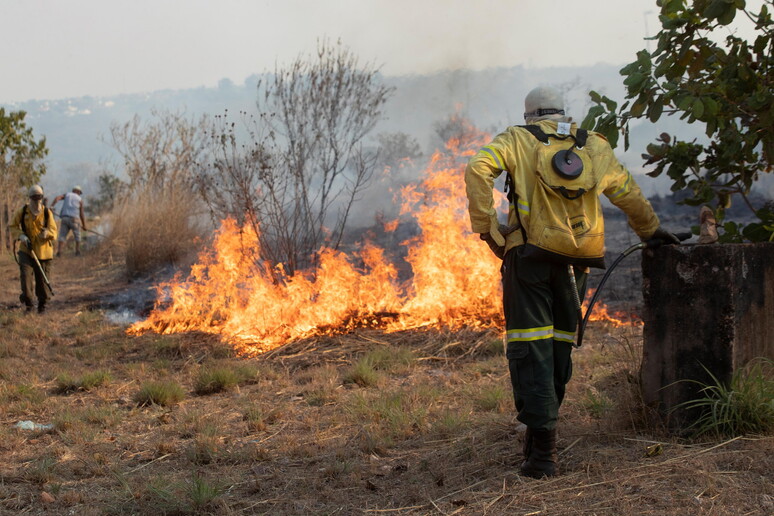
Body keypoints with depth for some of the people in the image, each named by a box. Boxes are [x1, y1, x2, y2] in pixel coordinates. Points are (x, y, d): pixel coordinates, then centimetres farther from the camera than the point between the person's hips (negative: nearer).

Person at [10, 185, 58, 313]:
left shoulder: (47, 212, -3)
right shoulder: (23, 211, -2)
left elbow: (54, 231, -4)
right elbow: (13, 226, 8)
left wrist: (47, 232, -27)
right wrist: (21, 236, -11)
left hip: (43, 251, 0)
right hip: (27, 250, 0)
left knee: (42, 279, 4)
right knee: (26, 274, -14)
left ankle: (42, 305, 24)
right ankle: (28, 304, 3)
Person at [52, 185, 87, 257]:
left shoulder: (67, 195, 20)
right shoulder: (80, 200, 12)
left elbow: (57, 198, -3)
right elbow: (81, 214, 9)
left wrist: (52, 206, -15)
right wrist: (84, 225, 18)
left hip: (64, 218, 2)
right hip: (74, 219, -2)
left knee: (62, 236, -1)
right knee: (77, 235, 18)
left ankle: (59, 252, -19)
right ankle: (77, 252, 17)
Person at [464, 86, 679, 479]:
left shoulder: (517, 140, 8)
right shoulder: (594, 146, 17)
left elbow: (478, 169, -10)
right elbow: (627, 192, 27)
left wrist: (485, 226, -7)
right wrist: (650, 229, 43)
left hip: (530, 255, -3)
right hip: (575, 262, 3)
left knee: (530, 348, -5)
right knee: (559, 346, 15)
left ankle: (543, 449, -12)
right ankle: (541, 433, 25)